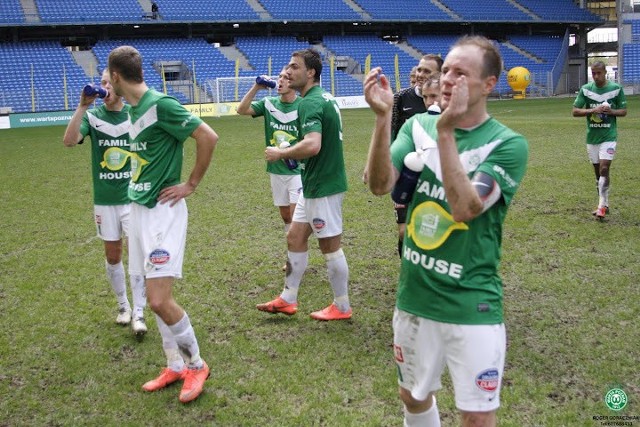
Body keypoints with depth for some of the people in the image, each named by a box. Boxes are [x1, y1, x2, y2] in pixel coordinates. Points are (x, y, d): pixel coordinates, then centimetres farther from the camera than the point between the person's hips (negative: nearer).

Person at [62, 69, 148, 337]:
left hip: (134, 197, -1)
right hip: (104, 200, 1)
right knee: (112, 255, 11)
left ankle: (139, 313, 3)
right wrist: (82, 106, -28)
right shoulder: (92, 116, -4)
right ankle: (123, 305, 29)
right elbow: (69, 141, -21)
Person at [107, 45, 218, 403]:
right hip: (140, 208, 9)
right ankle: (175, 366, 24)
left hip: (163, 210, -9)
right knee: (157, 295, 12)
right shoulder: (134, 109, 10)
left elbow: (209, 137, -19)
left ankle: (196, 364, 9)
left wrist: (192, 184, -12)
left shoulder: (161, 105, -16)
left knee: (160, 300, -11)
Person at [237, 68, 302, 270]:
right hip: (276, 170, 5)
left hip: (298, 170, -4)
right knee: (286, 216, 13)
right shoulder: (269, 103, 2)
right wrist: (256, 88, -15)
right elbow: (241, 110, -7)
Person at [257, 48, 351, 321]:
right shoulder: (324, 97, 11)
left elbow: (312, 145, -35)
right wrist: (293, 154, 16)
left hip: (323, 187, -10)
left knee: (330, 246, 2)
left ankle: (342, 307, 16)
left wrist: (280, 153, -19)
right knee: (295, 237, 15)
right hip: (314, 185, 10)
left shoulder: (310, 103, -20)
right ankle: (288, 299, 24)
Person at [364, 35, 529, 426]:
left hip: (472, 306, -4)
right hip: (414, 296, 5)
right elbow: (380, 185, -12)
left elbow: (465, 208, -24)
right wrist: (383, 117, -23)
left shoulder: (508, 144, -12)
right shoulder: (418, 126, 2)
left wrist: (446, 132, -26)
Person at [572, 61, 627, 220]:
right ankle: (603, 204, 21)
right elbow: (575, 111, -1)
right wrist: (593, 110, -17)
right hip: (592, 137, 3)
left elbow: (623, 111, 3)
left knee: (604, 169, -14)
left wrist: (610, 111, -17)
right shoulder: (585, 89, 0)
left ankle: (602, 205, -8)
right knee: (598, 171, 10)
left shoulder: (616, 88, -4)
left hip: (609, 136, -3)